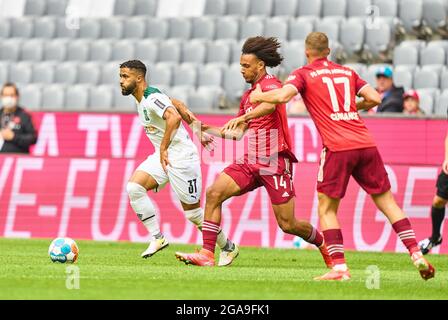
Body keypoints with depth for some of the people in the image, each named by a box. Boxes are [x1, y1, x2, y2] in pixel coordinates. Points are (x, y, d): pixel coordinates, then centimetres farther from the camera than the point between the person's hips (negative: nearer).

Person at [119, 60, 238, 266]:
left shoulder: (152, 98, -20)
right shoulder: (140, 100, 10)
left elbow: (174, 117, -36)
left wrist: (164, 148, -31)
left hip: (181, 156, -9)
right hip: (162, 156, 9)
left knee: (192, 211, 0)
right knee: (134, 186, -13)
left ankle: (228, 248, 19)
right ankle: (157, 238, -9)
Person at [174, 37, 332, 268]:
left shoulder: (270, 85, -8)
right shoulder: (248, 95, 18)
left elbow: (270, 105, -33)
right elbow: (238, 133, 25)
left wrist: (243, 118, -45)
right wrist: (210, 130, 14)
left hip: (275, 164, -8)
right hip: (250, 162, 8)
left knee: (288, 225, -3)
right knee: (214, 193, -13)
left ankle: (323, 243, 26)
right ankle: (207, 254, -16)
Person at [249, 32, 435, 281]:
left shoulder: (303, 74, 6)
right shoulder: (347, 72, 19)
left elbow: (282, 96, -11)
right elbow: (374, 98, 13)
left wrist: (259, 96, 9)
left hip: (338, 148, -4)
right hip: (366, 144, 4)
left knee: (327, 209, 6)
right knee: (387, 202, 11)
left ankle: (339, 267, -7)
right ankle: (417, 254, 2)